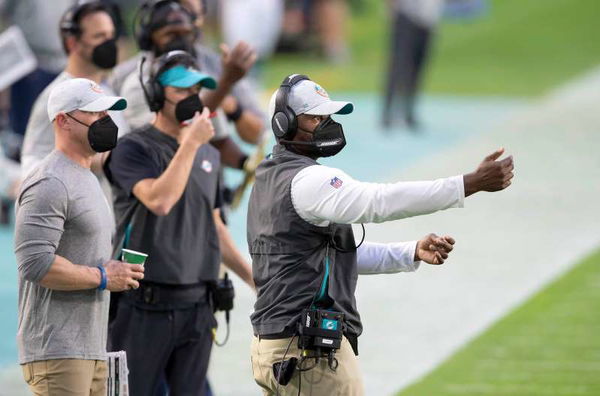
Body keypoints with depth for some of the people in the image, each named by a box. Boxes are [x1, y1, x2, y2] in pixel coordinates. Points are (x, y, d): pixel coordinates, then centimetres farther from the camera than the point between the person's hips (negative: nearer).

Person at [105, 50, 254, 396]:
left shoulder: (208, 154, 15)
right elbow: (159, 201, -24)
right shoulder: (133, 149, -6)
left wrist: (252, 277, 21)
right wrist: (190, 143, -17)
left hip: (196, 305, 6)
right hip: (144, 306, -6)